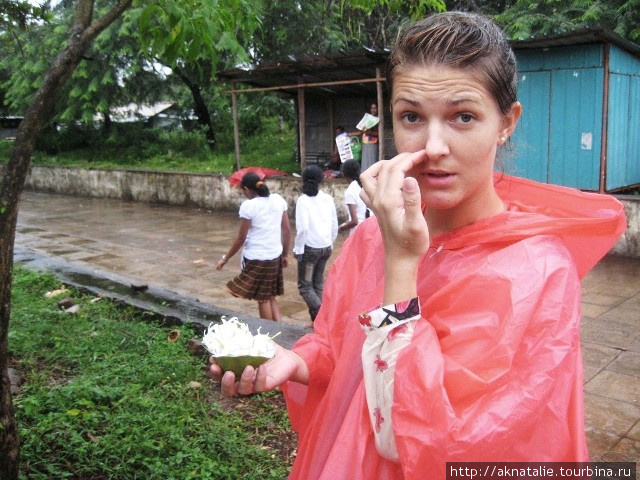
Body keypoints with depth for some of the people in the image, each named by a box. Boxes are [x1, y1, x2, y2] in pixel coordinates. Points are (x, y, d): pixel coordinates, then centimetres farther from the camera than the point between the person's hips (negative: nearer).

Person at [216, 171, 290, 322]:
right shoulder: (278, 199, 1)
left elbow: (241, 238, -11)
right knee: (270, 296, 19)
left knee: (263, 299, 9)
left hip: (256, 258, -6)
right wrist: (285, 254, 15)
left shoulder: (248, 205, -14)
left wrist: (225, 258, 1)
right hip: (275, 255, 6)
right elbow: (287, 230, 4)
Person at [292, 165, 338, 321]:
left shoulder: (303, 200, -13)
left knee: (304, 285, 5)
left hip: (309, 248, -5)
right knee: (318, 283, 18)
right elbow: (335, 225, 7)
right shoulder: (328, 198, 1)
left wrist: (298, 248, -9)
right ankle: (317, 318, 24)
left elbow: (302, 228, -19)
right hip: (326, 247, 5)